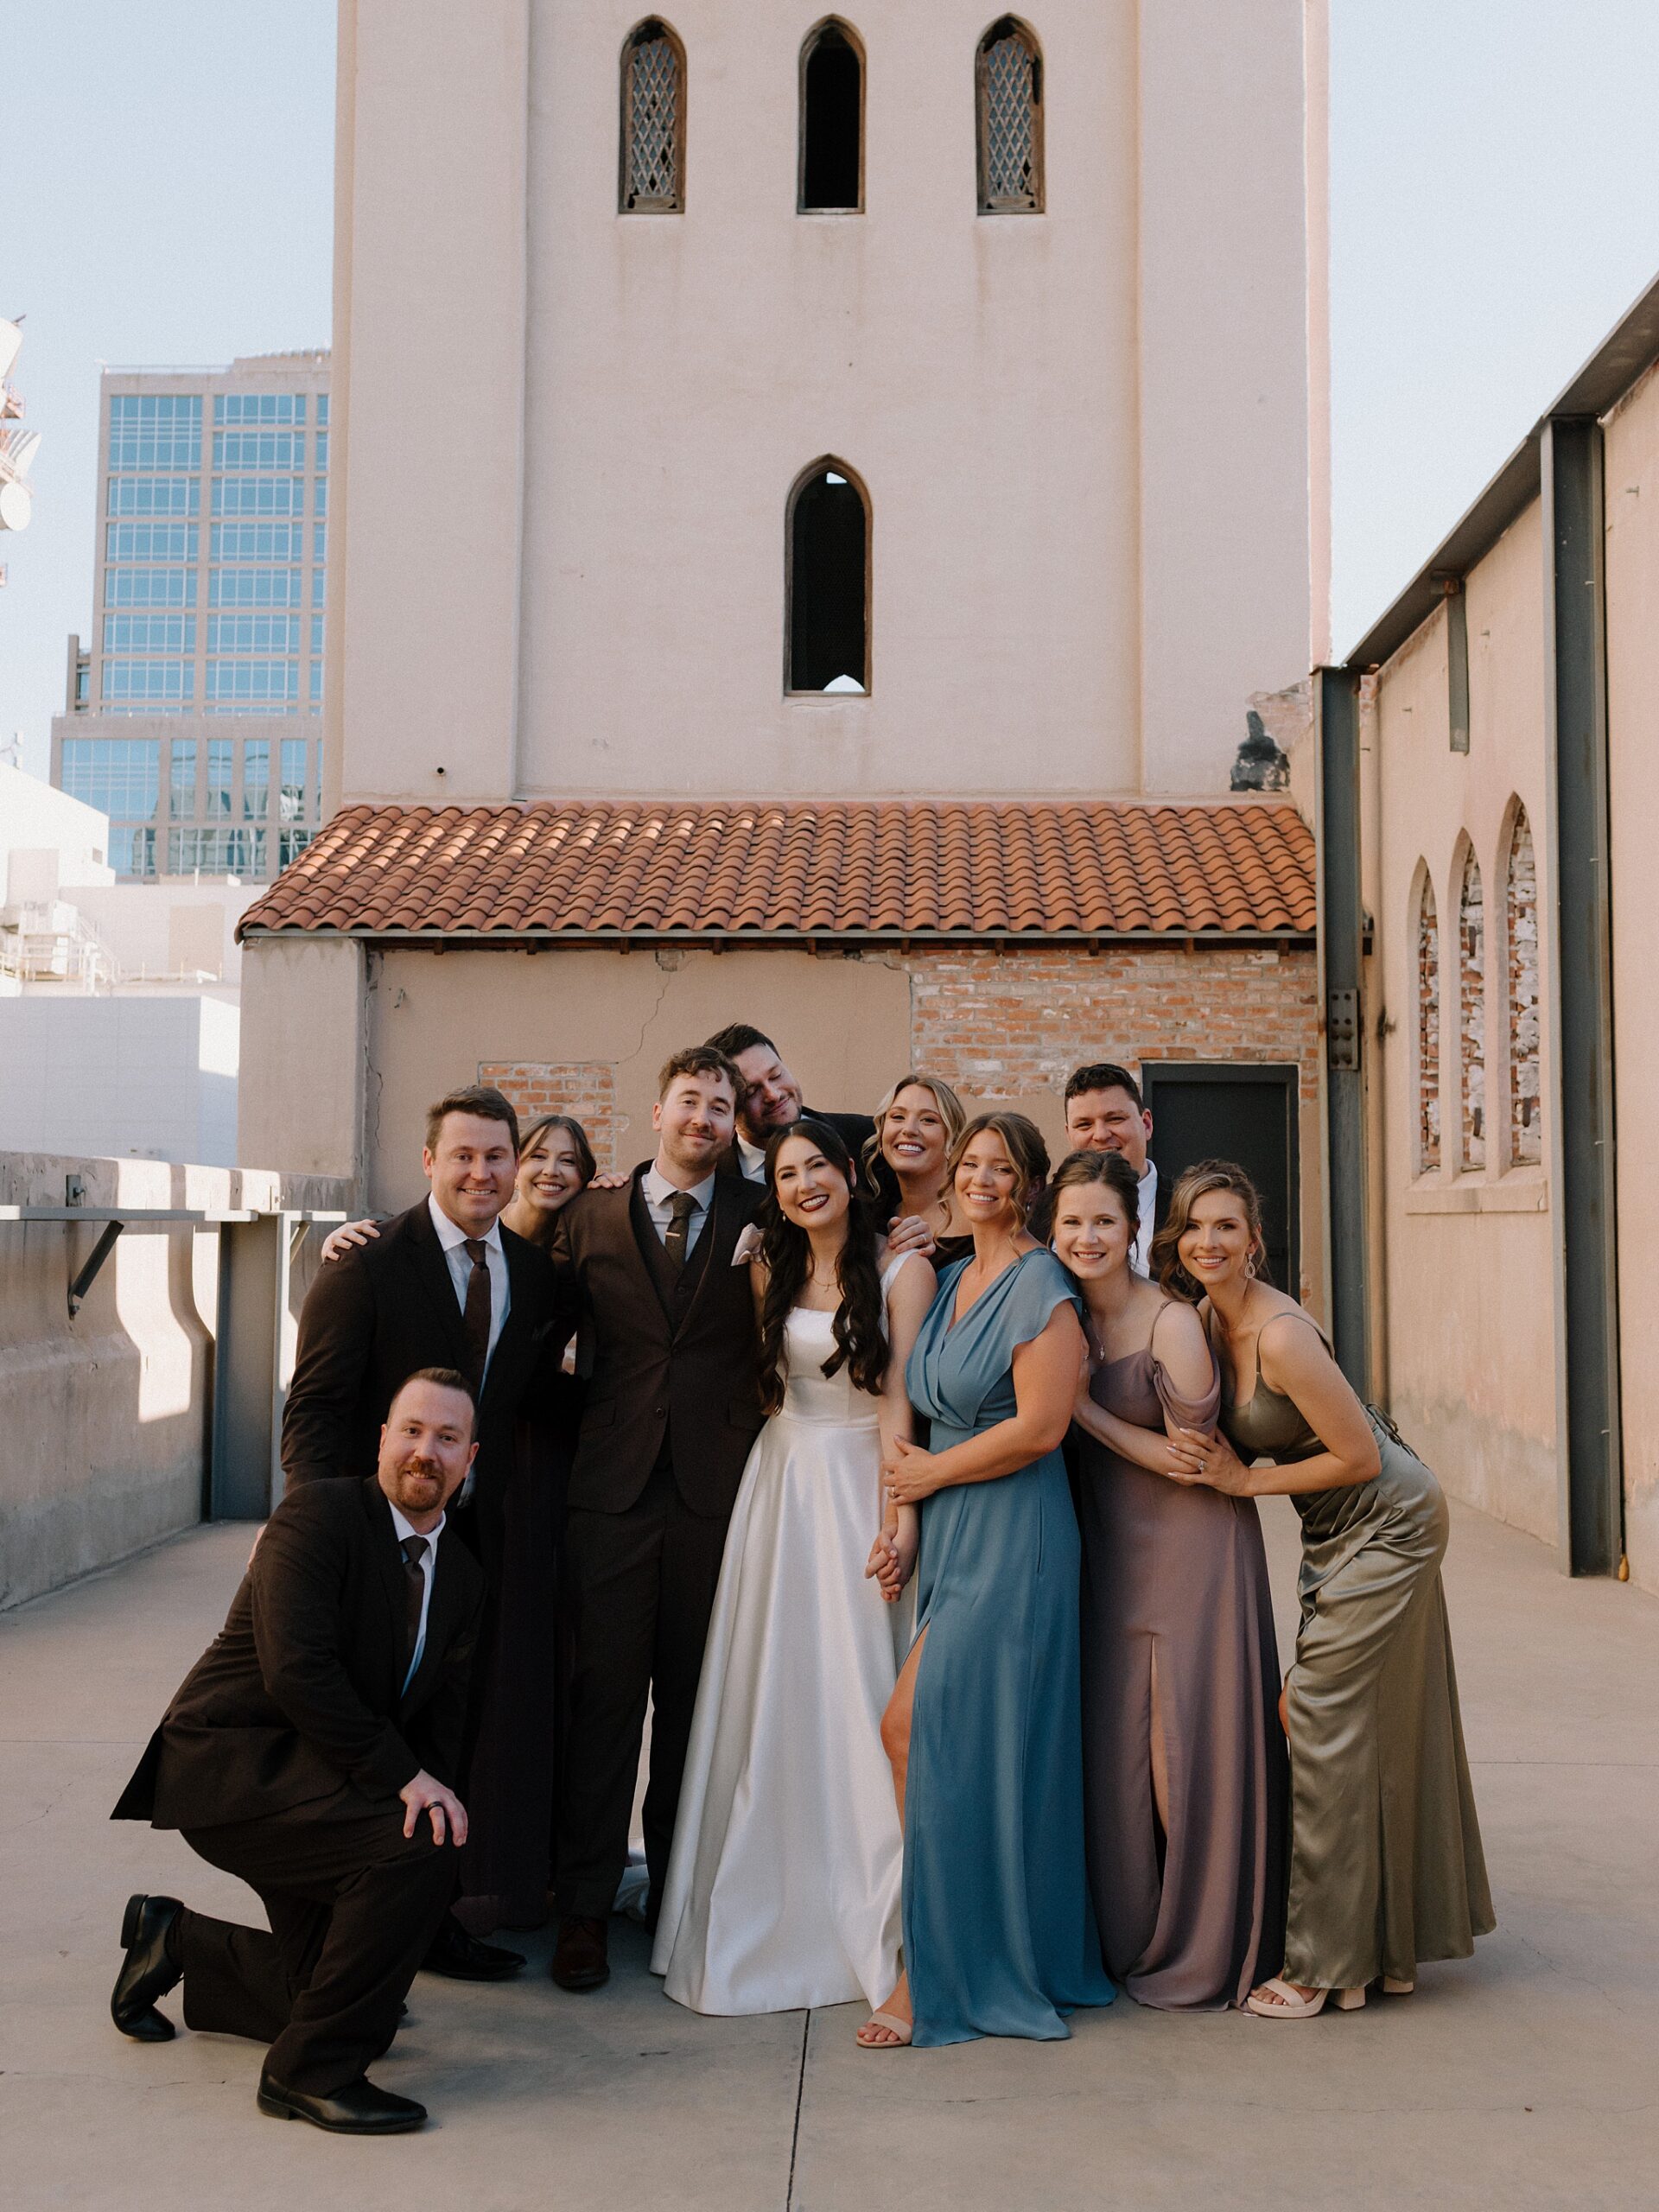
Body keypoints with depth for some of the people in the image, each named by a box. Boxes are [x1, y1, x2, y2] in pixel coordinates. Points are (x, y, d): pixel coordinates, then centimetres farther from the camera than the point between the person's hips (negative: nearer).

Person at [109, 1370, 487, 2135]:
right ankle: (311, 2069, -13)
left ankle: (177, 1941, 32)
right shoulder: (318, 1515, -15)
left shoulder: (463, 1579, 8)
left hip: (323, 1786, 8)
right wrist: (402, 1776, -27)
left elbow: (438, 1722, 12)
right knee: (414, 1845, -30)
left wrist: (436, 1795, -7)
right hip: (230, 1768, -8)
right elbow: (296, 1670, -26)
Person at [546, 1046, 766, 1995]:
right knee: (605, 1694, 2)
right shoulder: (591, 1216, 8)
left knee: (696, 1700, 9)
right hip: (614, 1487, 0)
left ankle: (679, 1891, 24)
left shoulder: (759, 1215, 7)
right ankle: (586, 1906, 13)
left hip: (716, 1489, 1)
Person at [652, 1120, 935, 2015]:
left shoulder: (901, 1269, -4)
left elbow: (899, 1397, -10)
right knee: (772, 1700, 6)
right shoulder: (769, 1271, 9)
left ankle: (867, 1922, 13)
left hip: (862, 1487, -4)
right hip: (781, 1491, 4)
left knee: (860, 1696, -1)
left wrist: (900, 1515, -15)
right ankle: (767, 1915, 19)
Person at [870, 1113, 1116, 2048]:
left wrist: (930, 1472, -7)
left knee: (924, 1730, -9)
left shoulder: (1041, 1285, -10)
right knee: (913, 1731, 6)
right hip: (949, 1534, 8)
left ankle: (934, 1971, 3)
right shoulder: (950, 1279, 14)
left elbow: (1039, 1428, -17)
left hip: (1012, 1535, -8)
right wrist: (907, 1496, 10)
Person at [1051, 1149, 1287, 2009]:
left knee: (1192, 1745, 0)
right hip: (1114, 1553, 6)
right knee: (1115, 1745, 8)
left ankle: (1206, 1956, 16)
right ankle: (1133, 1938, 24)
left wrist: (1086, 1409, -15)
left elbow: (1195, 1460, -13)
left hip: (1194, 1550, -6)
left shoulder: (1172, 1325, -17)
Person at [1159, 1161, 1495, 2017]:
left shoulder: (1279, 1336, -27)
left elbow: (1359, 1457, -23)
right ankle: (1391, 1946, 27)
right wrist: (1220, 1462, -5)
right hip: (1343, 1533, 9)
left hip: (1387, 1523, -9)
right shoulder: (1208, 1318, 0)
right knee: (1380, 1727, 15)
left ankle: (1328, 1961, 5)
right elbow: (1237, 1438, 15)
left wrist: (1247, 1481, -17)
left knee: (1328, 1725, -6)